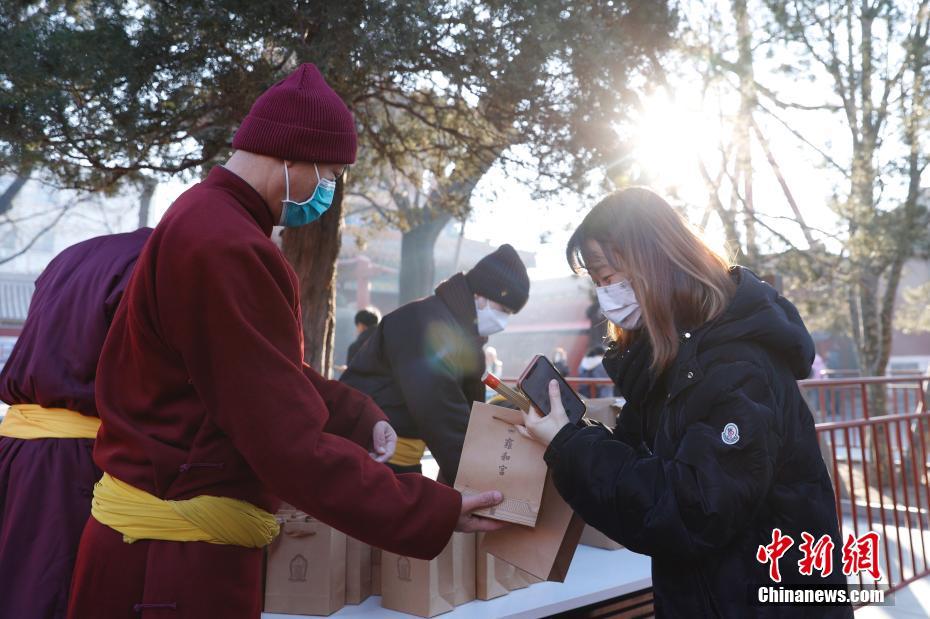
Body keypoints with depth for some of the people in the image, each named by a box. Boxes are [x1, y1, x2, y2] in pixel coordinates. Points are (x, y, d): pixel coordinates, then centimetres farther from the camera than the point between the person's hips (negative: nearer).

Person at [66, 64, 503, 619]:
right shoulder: (225, 246, -24)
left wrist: (362, 417, -1)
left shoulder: (208, 221, 11)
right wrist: (432, 515, -19)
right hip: (179, 548, -10)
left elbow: (275, 373, 13)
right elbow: (291, 446, -26)